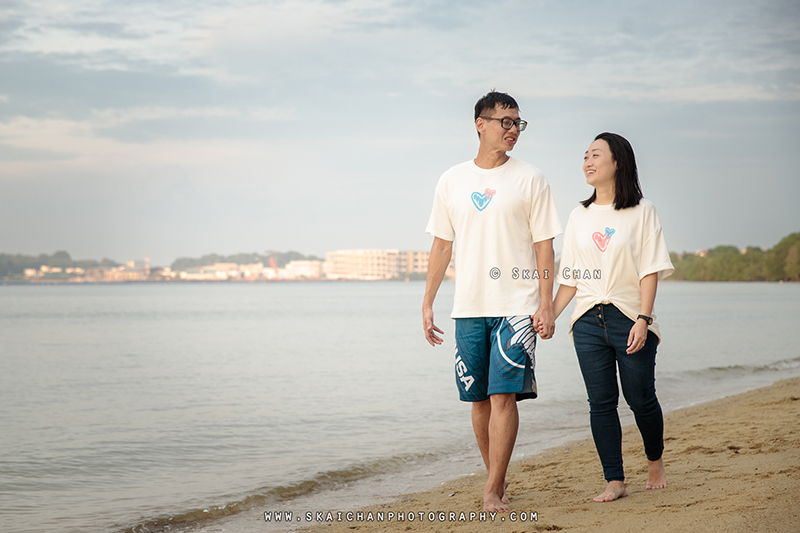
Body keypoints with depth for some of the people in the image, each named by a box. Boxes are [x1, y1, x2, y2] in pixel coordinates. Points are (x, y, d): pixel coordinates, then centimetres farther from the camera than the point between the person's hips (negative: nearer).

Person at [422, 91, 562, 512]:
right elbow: (441, 245, 14)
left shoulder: (529, 179, 2)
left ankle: (492, 492, -8)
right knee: (479, 398, 7)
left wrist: (546, 305, -7)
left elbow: (544, 246, 1)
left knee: (503, 394, -11)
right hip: (468, 306, 3)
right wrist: (427, 303, 10)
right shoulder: (451, 181, 9)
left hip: (516, 305, -3)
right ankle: (497, 478, 21)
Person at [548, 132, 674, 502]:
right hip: (588, 321, 4)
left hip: (630, 317, -4)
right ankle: (615, 482, 5)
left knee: (640, 398, 0)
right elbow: (570, 277, 13)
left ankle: (655, 460, 26)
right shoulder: (579, 217, 12)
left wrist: (642, 320, -15)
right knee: (601, 402, 0)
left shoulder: (641, 211, 0)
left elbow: (650, 270, -6)